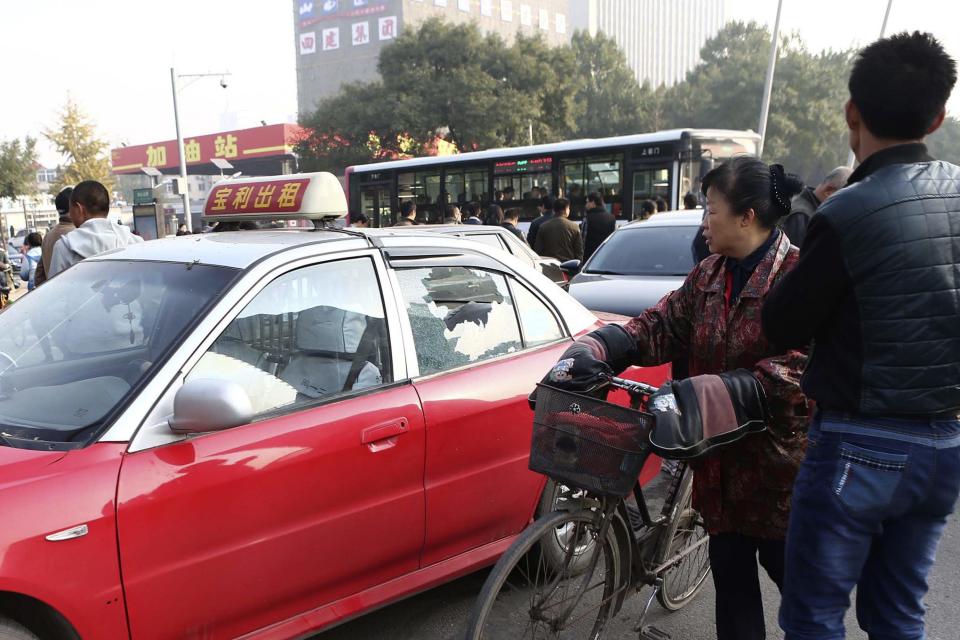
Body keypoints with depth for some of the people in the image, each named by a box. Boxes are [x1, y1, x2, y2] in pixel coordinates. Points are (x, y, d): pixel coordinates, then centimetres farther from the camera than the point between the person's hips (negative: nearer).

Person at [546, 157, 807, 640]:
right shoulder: (708, 276, 6)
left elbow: (790, 374, -23)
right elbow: (660, 326, 0)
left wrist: (699, 397, -31)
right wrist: (592, 351, -14)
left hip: (776, 460, -6)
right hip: (721, 460, 6)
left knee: (788, 570, 12)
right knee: (730, 575, 15)